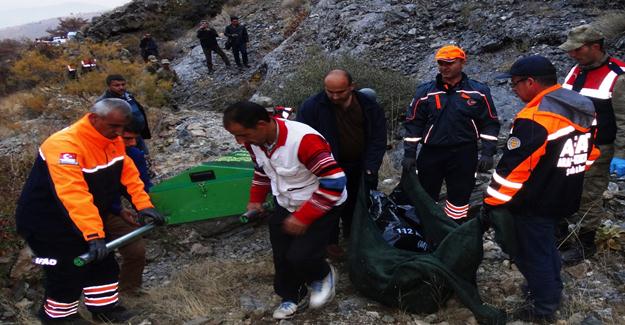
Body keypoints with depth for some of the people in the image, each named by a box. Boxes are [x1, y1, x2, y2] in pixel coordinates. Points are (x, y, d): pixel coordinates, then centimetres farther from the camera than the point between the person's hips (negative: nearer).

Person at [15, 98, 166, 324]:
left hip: (85, 218, 8)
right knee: (69, 270, -2)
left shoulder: (113, 141, -5)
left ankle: (104, 307, 31)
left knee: (103, 262, 12)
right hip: (45, 221, -8)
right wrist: (93, 234, -44)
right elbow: (73, 194, -40)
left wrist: (144, 206, -9)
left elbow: (129, 173, 1)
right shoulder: (64, 145, -31)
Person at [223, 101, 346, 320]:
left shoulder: (304, 140, -36)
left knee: (300, 256, -17)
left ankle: (323, 276, 17)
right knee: (282, 256, 9)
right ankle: (292, 297, 35)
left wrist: (303, 217, -31)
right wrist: (256, 200, 2)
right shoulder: (254, 140, -11)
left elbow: (334, 182, -34)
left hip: (321, 206, -6)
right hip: (285, 204, 7)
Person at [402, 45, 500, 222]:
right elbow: (413, 122, 4)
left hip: (464, 155, -1)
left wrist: (487, 153, -4)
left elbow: (490, 123, 4)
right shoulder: (425, 91, 2)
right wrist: (409, 153, -1)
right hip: (431, 154, 1)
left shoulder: (479, 91, 2)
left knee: (459, 198, 9)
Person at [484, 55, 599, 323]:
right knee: (547, 245, 26)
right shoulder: (582, 109, 4)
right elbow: (590, 153, 14)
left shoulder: (535, 116, -26)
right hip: (564, 198, 9)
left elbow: (513, 166, -26)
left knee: (532, 253, 7)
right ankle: (551, 291, 43)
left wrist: (492, 202, -17)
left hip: (533, 204, -9)